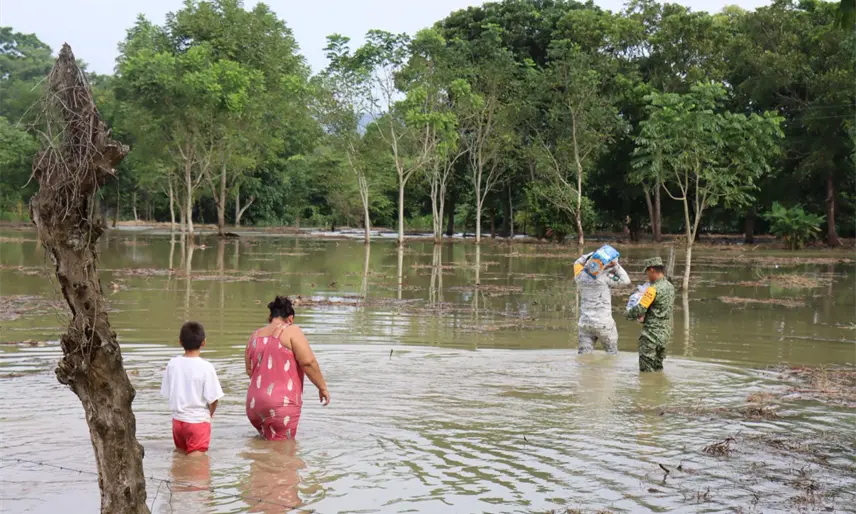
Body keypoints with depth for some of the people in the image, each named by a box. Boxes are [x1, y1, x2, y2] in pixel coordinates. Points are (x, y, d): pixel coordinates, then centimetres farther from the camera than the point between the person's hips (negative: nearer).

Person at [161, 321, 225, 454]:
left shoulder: (173, 364, -2)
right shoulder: (206, 367, -14)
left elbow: (167, 393, 5)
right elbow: (213, 399, -12)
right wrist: (210, 413, 9)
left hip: (177, 419, 4)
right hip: (198, 421, -4)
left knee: (181, 452, 22)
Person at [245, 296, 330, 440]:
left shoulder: (255, 336, 14)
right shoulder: (291, 331, -4)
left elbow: (249, 370, 16)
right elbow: (308, 362, -12)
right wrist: (322, 387, -3)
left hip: (254, 403, 6)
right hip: (281, 403, -6)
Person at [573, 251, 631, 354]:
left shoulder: (580, 277, 4)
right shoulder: (604, 276, -8)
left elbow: (577, 263, 25)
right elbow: (626, 281, -6)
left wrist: (592, 254, 13)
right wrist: (615, 265, -2)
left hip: (585, 322, 4)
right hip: (603, 323, -4)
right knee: (612, 353, 13)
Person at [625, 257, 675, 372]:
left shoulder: (654, 289, -19)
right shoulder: (670, 287, 8)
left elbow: (640, 310, -18)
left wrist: (628, 313, 3)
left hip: (652, 333, -9)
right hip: (665, 332, 9)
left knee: (646, 370, -3)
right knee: (658, 368, 18)